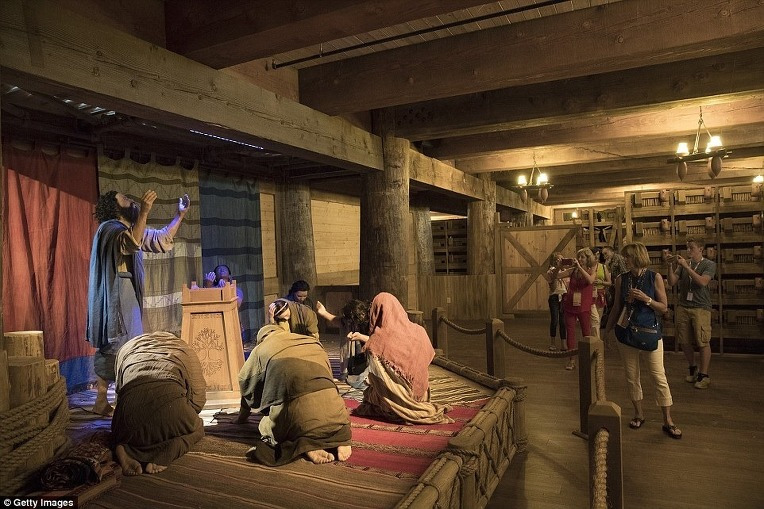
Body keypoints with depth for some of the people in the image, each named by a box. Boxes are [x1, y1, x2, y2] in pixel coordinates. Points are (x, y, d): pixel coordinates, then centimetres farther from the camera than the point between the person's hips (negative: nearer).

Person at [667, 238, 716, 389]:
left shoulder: (709, 265, 0)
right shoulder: (683, 263, 11)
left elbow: (702, 282, -16)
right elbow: (672, 282, 5)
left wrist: (686, 266, -18)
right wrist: (671, 266, -7)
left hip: (701, 307, -4)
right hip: (683, 307, 4)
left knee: (703, 342, -3)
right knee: (685, 342, 7)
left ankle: (704, 375, 7)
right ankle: (692, 368, 27)